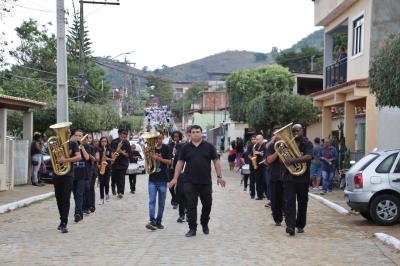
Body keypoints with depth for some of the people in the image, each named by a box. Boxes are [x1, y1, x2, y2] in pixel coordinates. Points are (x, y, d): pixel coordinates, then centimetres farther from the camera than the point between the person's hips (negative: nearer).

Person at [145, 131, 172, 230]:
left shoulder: (166, 148, -1)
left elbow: (169, 161, -8)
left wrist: (158, 158, -20)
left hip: (162, 179, -1)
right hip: (152, 179, 1)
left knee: (161, 202, 7)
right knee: (151, 201, -9)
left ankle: (158, 221, 17)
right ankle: (152, 221, -14)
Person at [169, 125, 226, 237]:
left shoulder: (209, 147, 4)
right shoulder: (185, 148, 6)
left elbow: (216, 161, 5)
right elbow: (180, 163, 7)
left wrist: (219, 176, -1)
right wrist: (175, 178, 1)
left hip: (206, 182, 1)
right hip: (189, 182, 0)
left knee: (207, 204, 10)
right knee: (191, 205, -3)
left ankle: (204, 224, 32)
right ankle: (192, 228, 3)